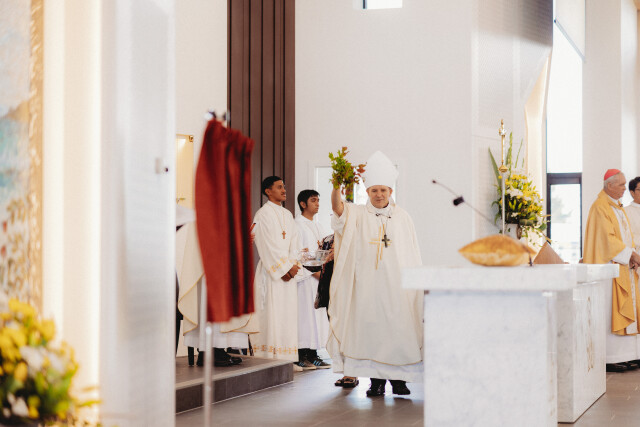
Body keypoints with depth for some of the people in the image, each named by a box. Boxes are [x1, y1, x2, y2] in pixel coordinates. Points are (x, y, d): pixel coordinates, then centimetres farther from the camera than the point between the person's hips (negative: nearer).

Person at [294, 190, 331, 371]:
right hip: (305, 277, -8)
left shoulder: (318, 227, 20)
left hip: (318, 276, 8)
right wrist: (313, 271, -17)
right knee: (304, 313, -8)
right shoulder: (297, 225, -5)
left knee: (317, 314, 6)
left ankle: (312, 355, 9)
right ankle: (302, 356, -6)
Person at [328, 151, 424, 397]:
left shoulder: (402, 218, 10)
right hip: (367, 285, 0)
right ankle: (376, 381, 6)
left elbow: (412, 255, 11)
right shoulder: (358, 215, 6)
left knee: (398, 330, -3)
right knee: (370, 329, -2)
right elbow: (338, 209, -16)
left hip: (396, 285, 1)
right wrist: (337, 187, -34)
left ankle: (398, 378, 8)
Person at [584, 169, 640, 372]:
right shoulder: (600, 207, -11)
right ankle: (609, 359, -8)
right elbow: (607, 238, -18)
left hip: (623, 266, 10)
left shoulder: (617, 207, 19)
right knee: (610, 312, -9)